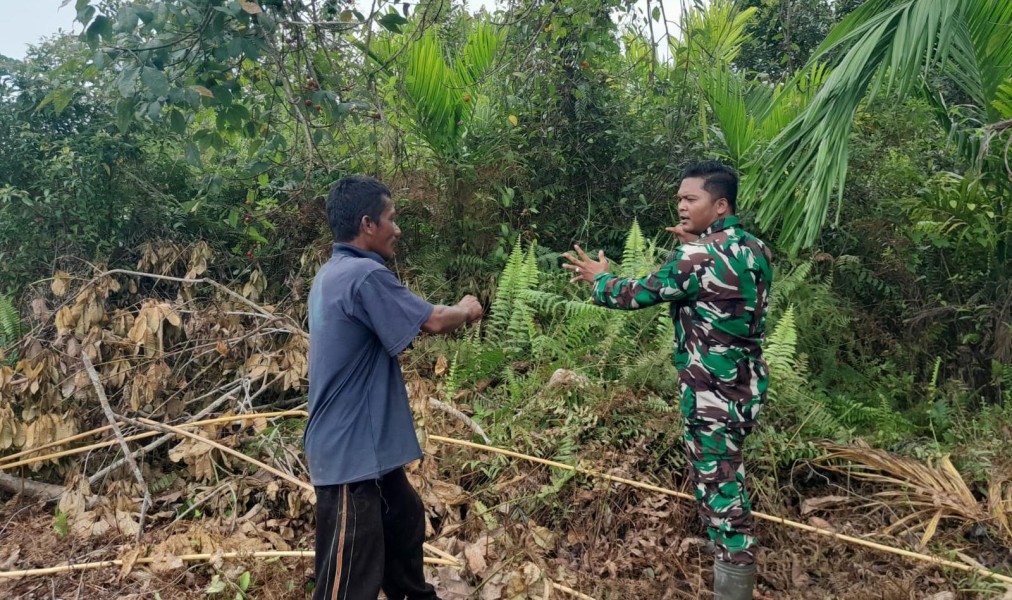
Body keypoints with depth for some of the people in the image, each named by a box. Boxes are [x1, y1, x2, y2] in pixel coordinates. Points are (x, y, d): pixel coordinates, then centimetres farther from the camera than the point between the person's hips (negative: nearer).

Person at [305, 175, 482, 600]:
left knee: (404, 523, 27)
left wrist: (450, 314, 9)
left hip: (365, 446, 11)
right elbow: (432, 322, -17)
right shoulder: (364, 275, -21)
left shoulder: (334, 274, 11)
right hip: (351, 451, -11)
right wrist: (466, 310, 4)